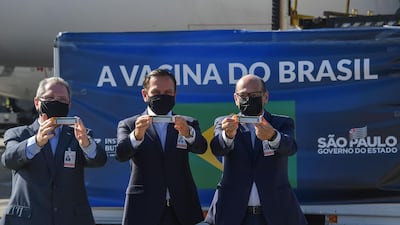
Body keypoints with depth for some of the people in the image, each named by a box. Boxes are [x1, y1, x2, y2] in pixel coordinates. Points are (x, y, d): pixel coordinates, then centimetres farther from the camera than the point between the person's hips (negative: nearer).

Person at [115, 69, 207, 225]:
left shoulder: (188, 124, 11)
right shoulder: (128, 125, 7)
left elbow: (201, 147, -8)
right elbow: (121, 154, -10)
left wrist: (187, 133, -29)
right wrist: (136, 136, -30)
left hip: (182, 212, 2)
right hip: (144, 212, -1)